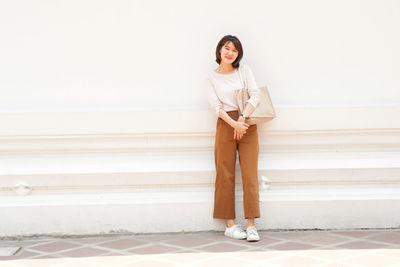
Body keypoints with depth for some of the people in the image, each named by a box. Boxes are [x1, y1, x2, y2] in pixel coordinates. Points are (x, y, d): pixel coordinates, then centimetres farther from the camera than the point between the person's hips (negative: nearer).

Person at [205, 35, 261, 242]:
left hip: (248, 124, 1)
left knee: (250, 175, -3)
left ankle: (251, 225, -1)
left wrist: (243, 118, -15)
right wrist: (234, 124, -16)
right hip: (225, 124, -1)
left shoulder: (245, 70, 9)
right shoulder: (211, 77, 6)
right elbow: (215, 105, -3)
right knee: (225, 175, 0)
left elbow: (255, 94, -3)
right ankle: (230, 224, 6)